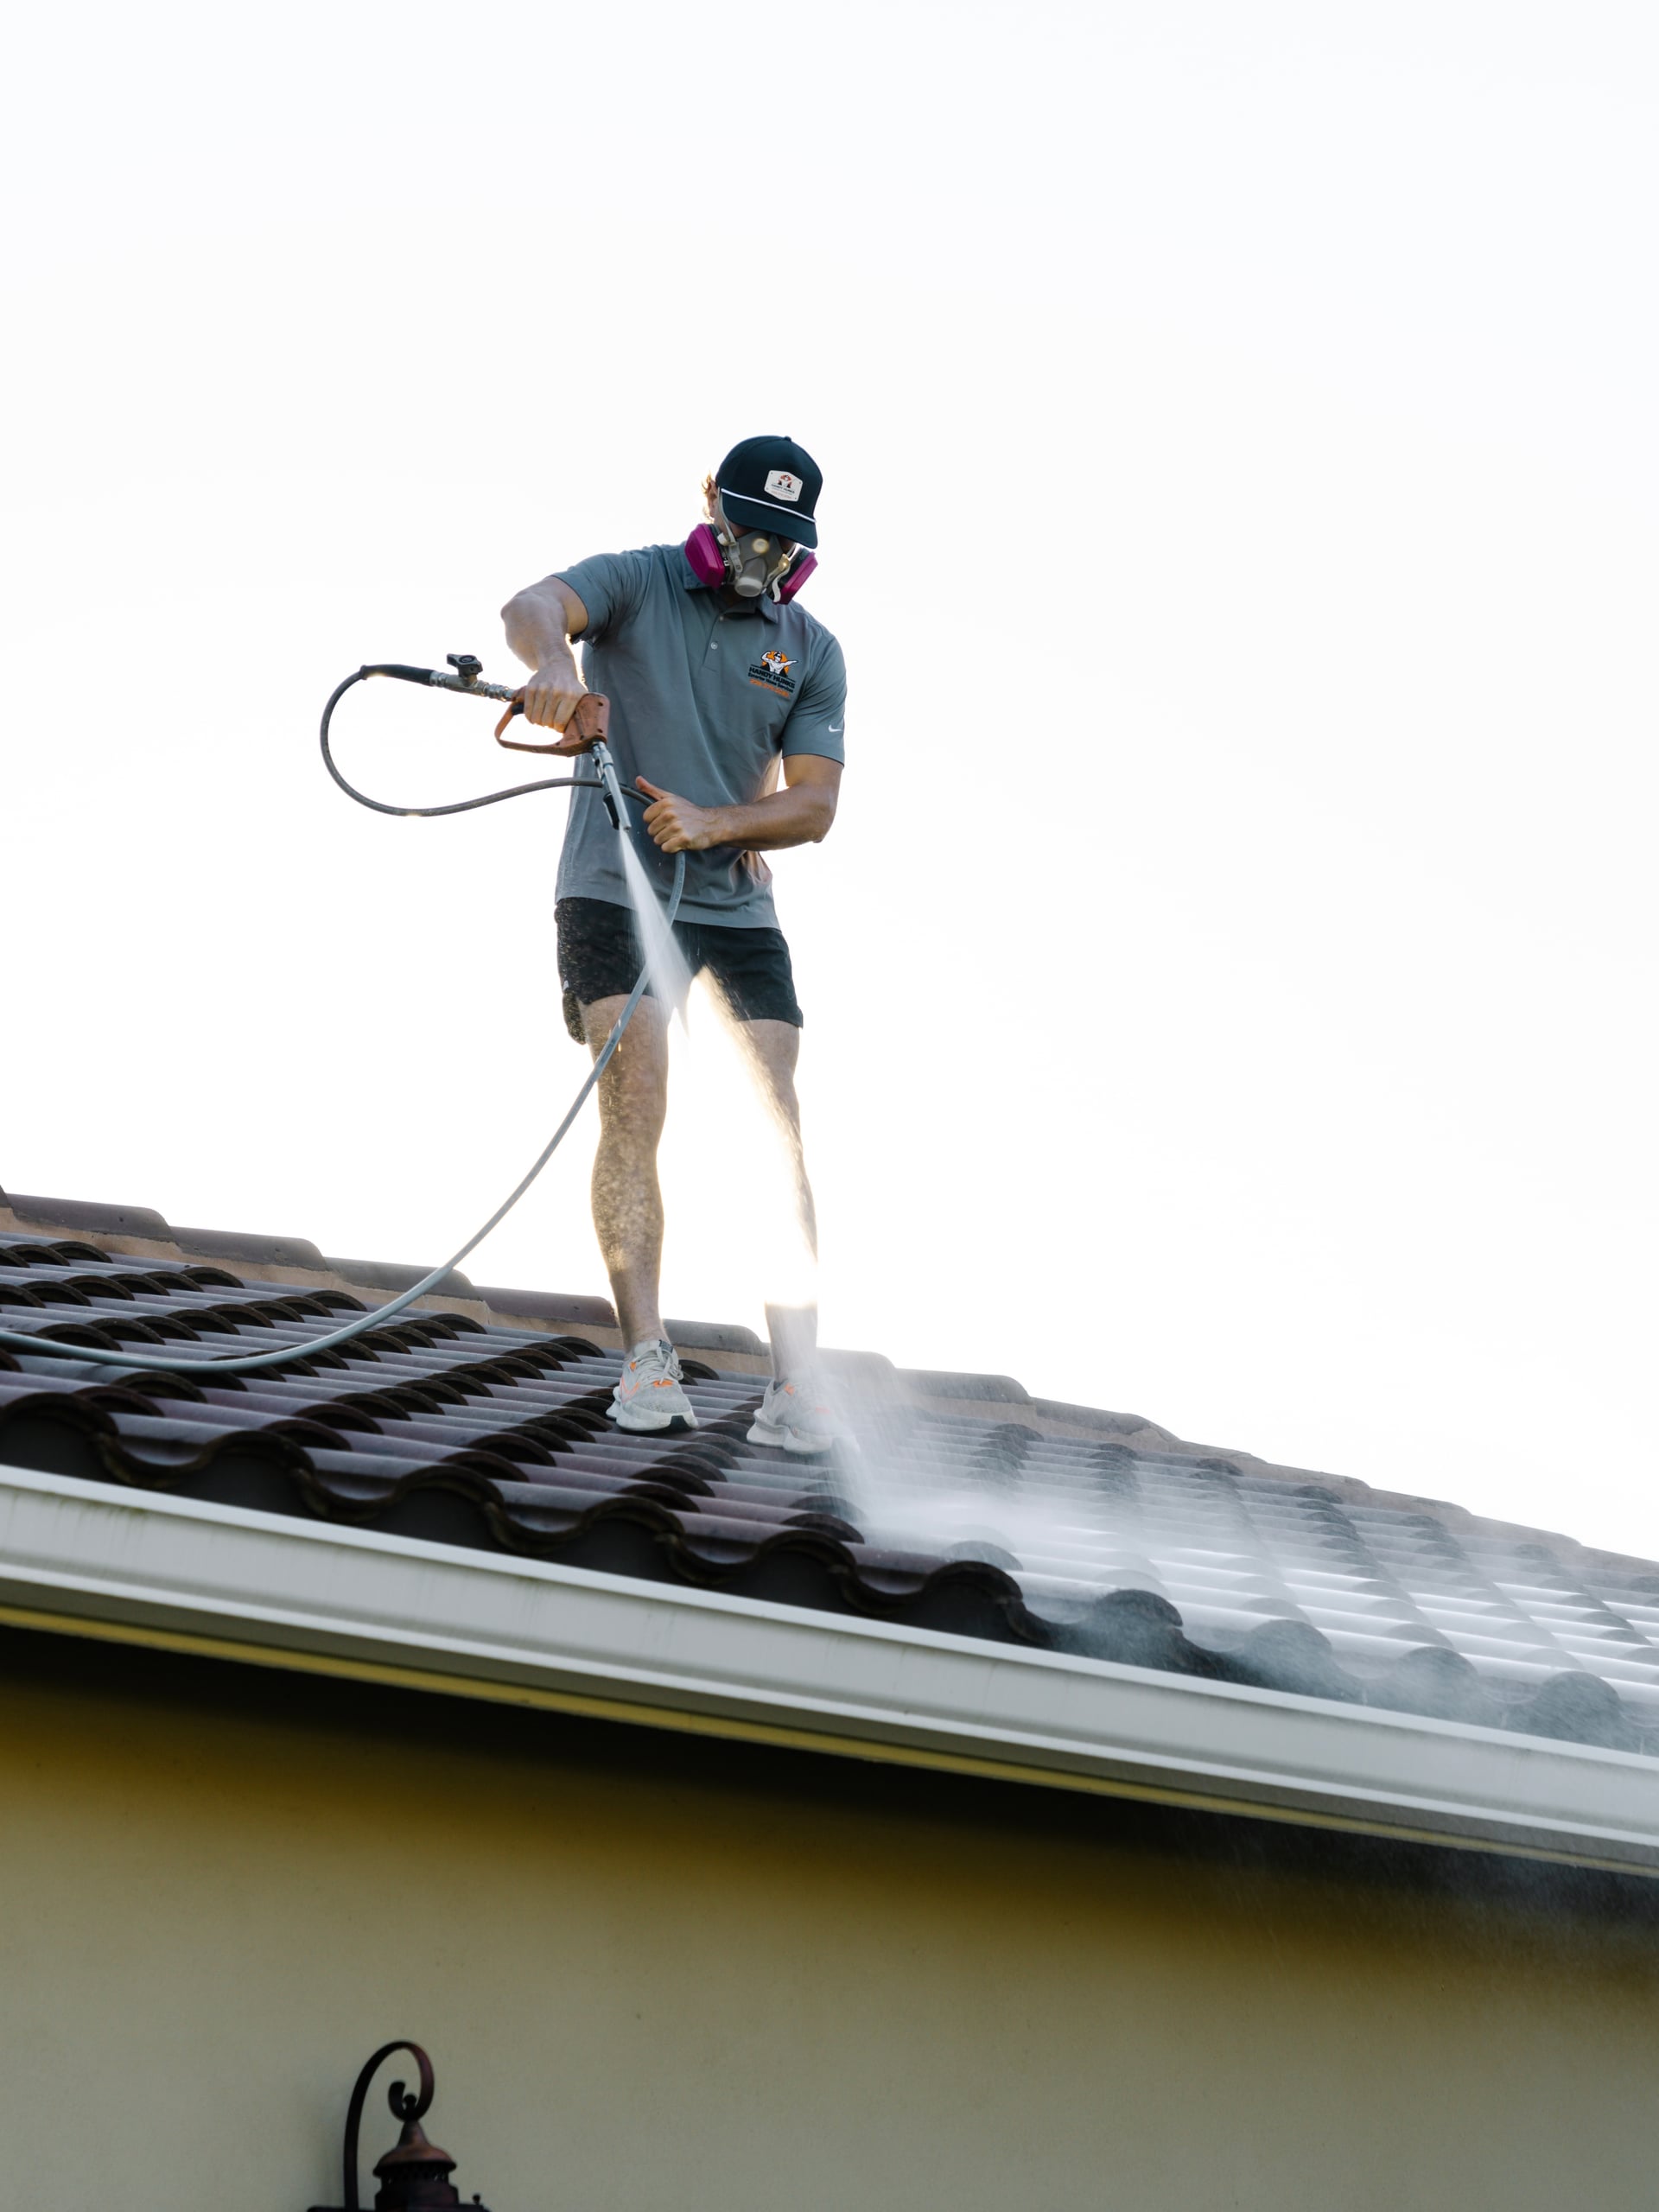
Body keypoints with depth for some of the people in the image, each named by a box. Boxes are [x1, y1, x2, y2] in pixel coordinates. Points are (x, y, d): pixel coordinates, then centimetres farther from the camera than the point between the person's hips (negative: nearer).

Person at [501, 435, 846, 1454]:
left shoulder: (813, 653, 7)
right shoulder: (637, 583, -1)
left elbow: (812, 806, 0)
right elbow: (531, 606, -22)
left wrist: (713, 824, -19)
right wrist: (554, 658, -47)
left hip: (736, 904, 3)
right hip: (612, 887, -3)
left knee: (775, 1132, -6)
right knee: (636, 1111, -16)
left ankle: (797, 1381, -8)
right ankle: (649, 1361, -15)